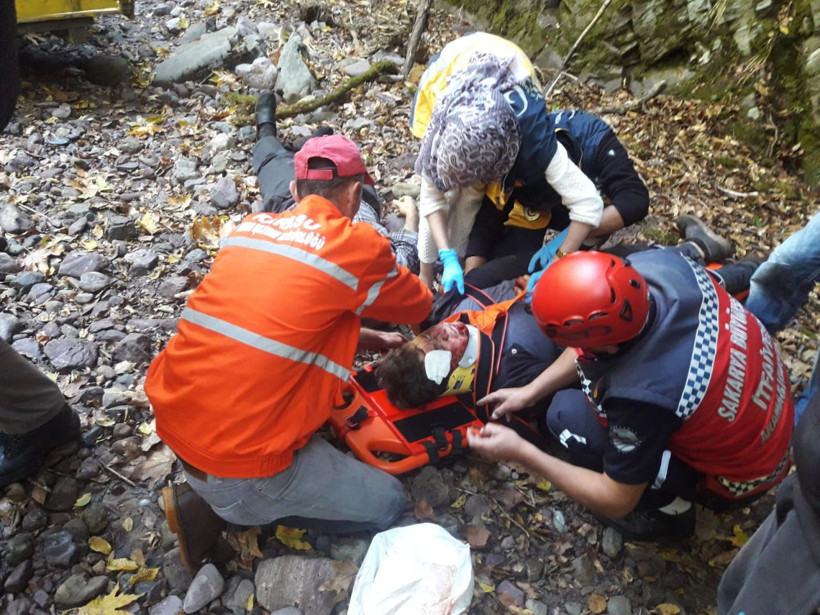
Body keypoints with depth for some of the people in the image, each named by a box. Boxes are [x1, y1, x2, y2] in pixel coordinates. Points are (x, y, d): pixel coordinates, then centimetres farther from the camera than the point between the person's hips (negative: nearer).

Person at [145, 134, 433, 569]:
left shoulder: (252, 227, 7)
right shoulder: (357, 245, -11)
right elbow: (419, 307, 8)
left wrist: (370, 340, 27)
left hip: (172, 418, 7)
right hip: (239, 464, -7)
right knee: (387, 502, 11)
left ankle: (213, 491, 12)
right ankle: (217, 508, 5)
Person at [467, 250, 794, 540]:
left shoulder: (643, 396, -40)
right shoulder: (658, 261, -23)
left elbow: (618, 502, -21)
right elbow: (598, 334, -3)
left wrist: (522, 453, -17)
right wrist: (530, 391, -2)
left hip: (740, 474, -6)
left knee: (567, 413, -13)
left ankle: (667, 507, 8)